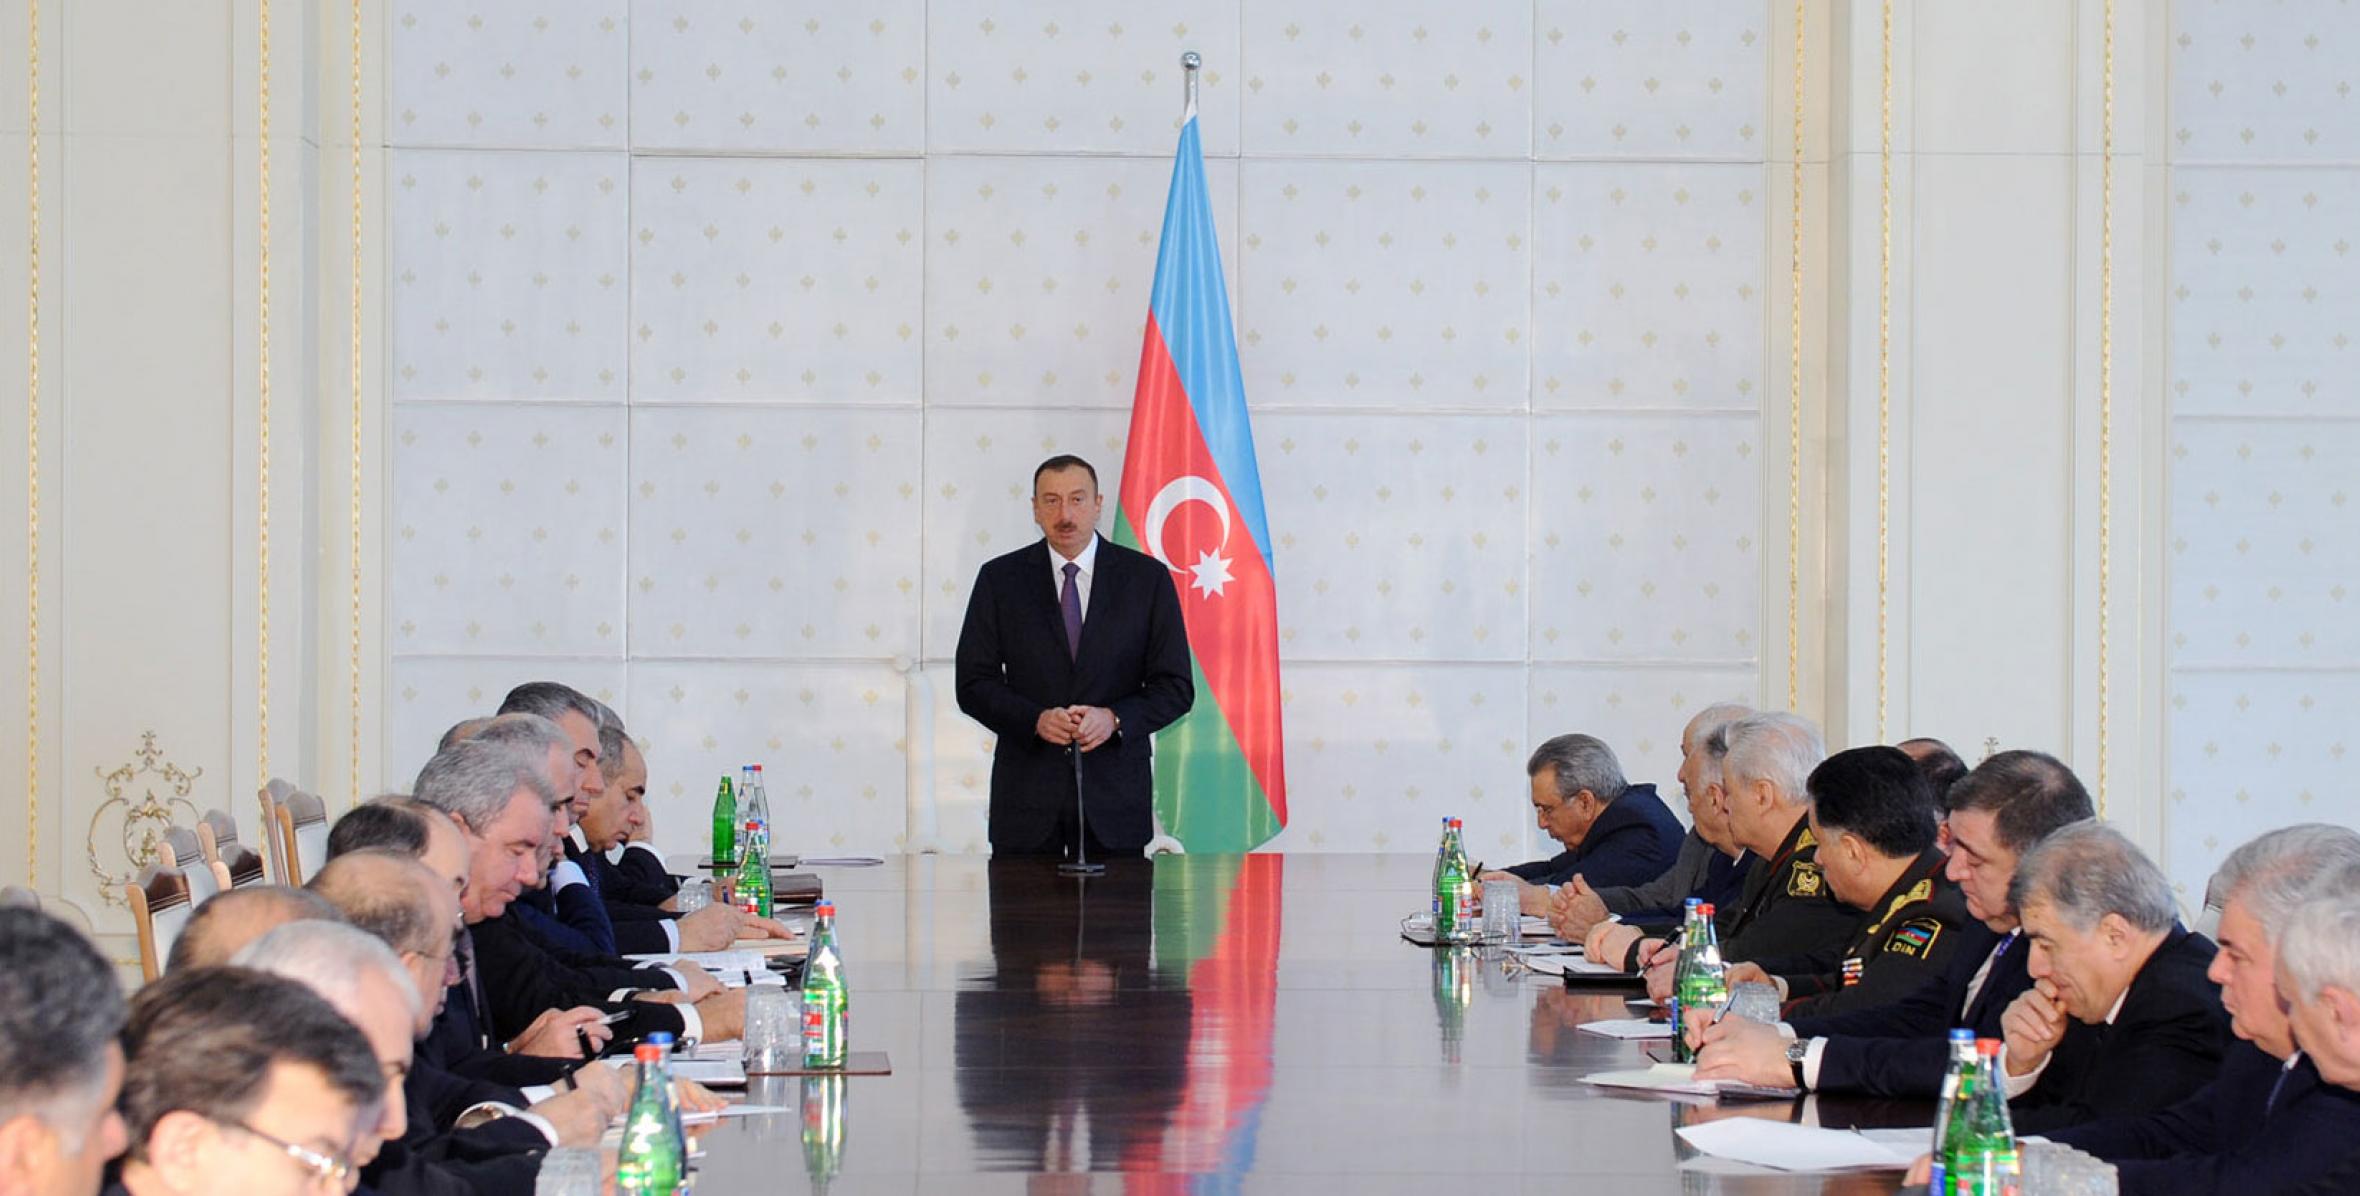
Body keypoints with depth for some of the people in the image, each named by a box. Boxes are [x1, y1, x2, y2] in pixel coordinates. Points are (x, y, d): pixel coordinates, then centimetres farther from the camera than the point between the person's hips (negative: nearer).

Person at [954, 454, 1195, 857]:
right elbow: (974, 684, 2)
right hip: (1026, 792, 0)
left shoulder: (1147, 578, 4)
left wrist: (1114, 719, -15)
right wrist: (1035, 719, -15)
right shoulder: (1000, 579, 5)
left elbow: (1175, 687, 3)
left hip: (1114, 793, 0)